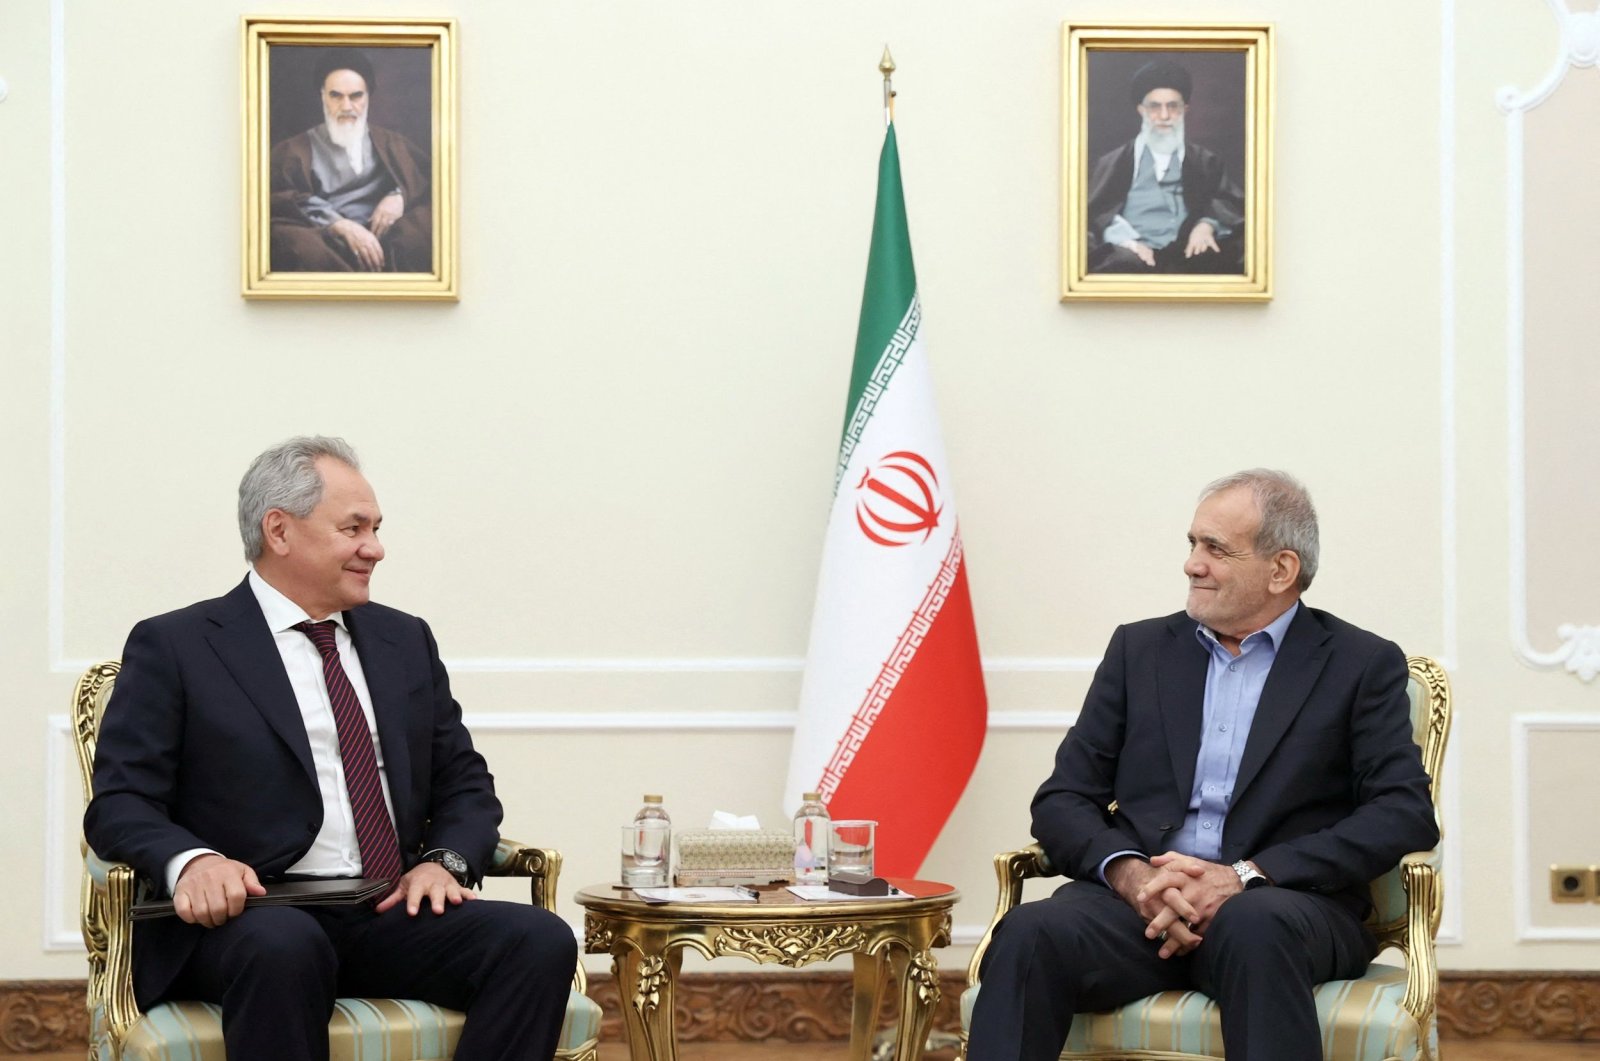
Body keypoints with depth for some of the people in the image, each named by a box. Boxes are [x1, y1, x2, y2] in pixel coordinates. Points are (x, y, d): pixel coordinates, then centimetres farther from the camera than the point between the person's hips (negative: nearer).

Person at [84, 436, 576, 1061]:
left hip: (392, 916, 5)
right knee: (284, 948, -40)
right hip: (254, 917, -5)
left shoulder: (405, 640, 21)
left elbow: (464, 783, 21)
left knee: (542, 940, -23)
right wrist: (190, 861, -24)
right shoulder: (174, 648, 6)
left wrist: (444, 859, -2)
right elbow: (119, 803, -2)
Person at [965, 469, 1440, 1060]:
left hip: (1282, 905, -2)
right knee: (1030, 935, -31)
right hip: (1137, 900, 2)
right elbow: (1062, 800, 13)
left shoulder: (1363, 666, 9)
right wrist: (1129, 873, -11)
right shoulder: (1139, 650, 18)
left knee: (1255, 928, -39)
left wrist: (1244, 877, -15)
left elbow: (1406, 813, -4)